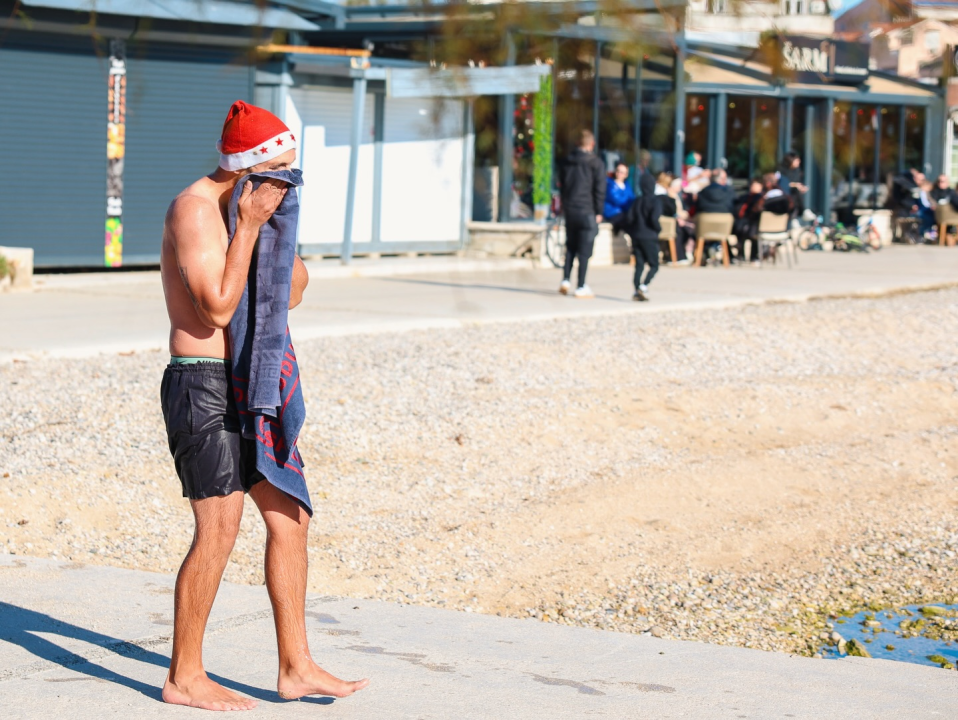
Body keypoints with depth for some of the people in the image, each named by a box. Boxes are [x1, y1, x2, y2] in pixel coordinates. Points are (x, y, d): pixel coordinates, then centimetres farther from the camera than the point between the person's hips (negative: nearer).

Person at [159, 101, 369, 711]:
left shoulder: (242, 207, 16)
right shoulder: (195, 208, -13)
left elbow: (286, 294, 19)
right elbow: (218, 306, -22)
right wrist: (249, 227, -19)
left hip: (248, 386, 10)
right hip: (203, 386, -9)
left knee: (289, 518, 8)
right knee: (219, 530, -8)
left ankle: (297, 668, 15)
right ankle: (184, 678, 3)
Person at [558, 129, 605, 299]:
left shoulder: (567, 162, 9)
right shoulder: (595, 163, -8)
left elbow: (562, 186, 14)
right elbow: (600, 189, -9)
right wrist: (598, 212, -2)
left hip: (569, 210, 5)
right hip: (587, 211, -5)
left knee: (570, 246, 18)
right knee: (585, 250, -1)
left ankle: (566, 280, 7)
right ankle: (581, 288, -1)